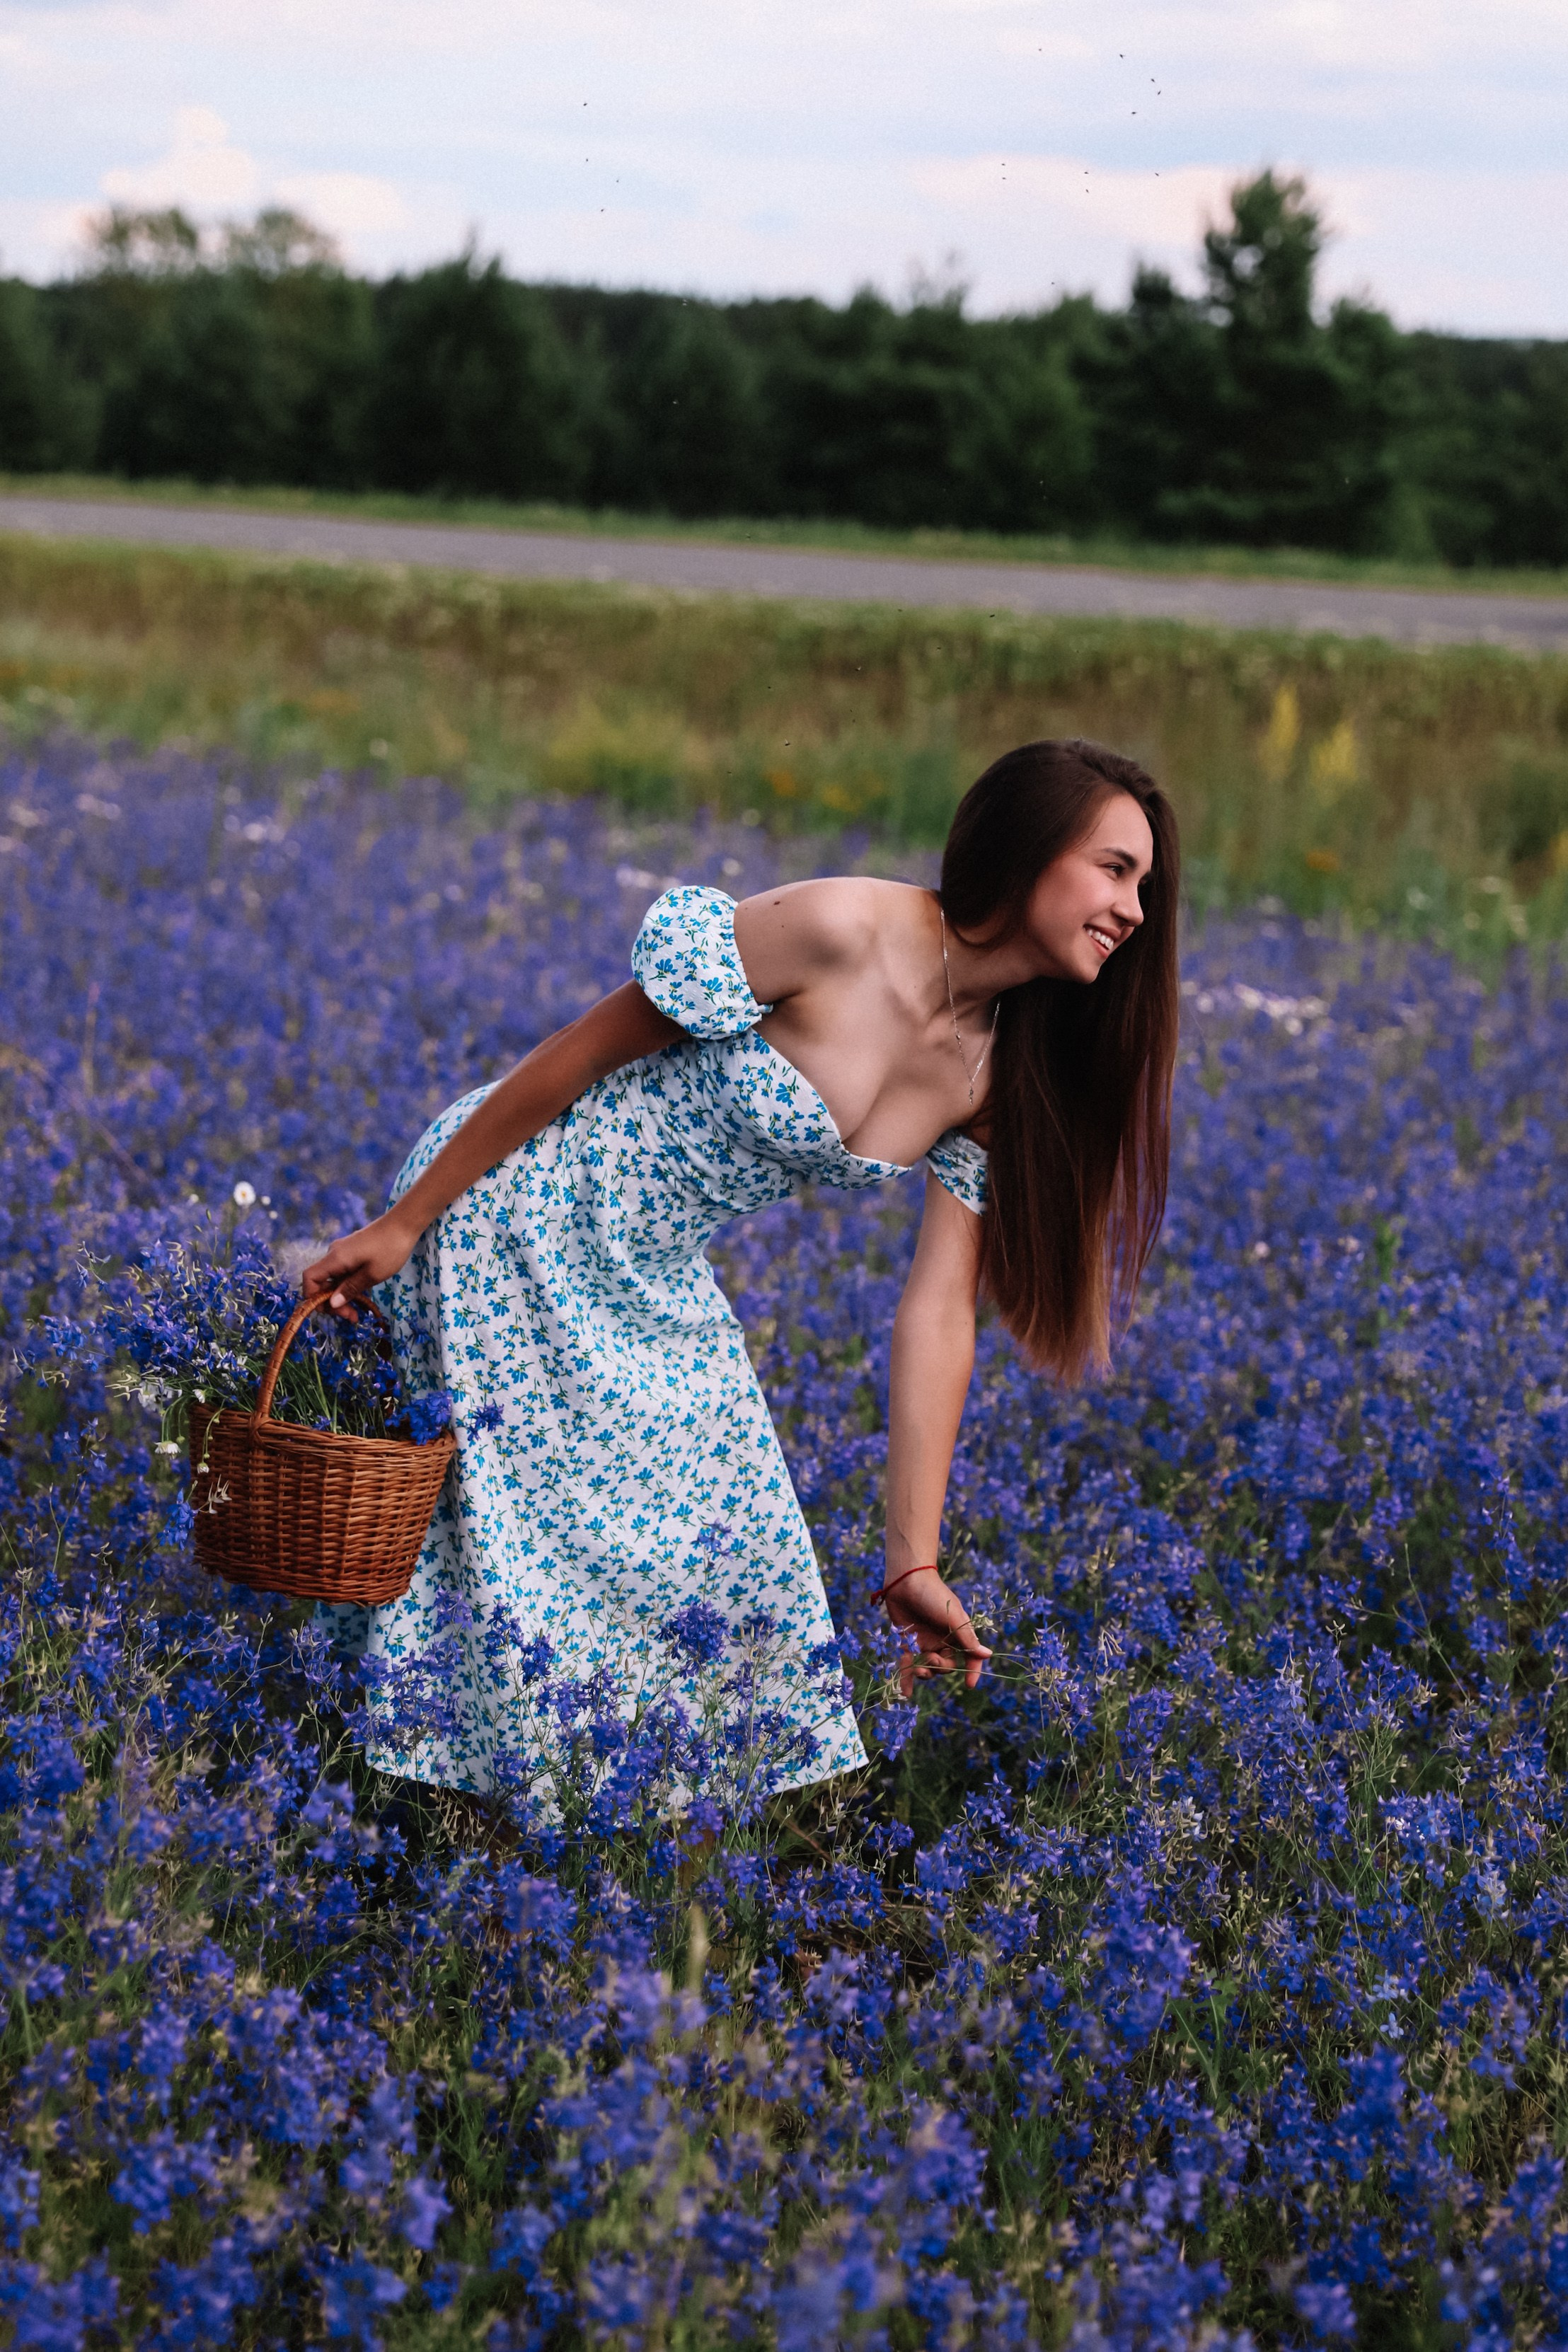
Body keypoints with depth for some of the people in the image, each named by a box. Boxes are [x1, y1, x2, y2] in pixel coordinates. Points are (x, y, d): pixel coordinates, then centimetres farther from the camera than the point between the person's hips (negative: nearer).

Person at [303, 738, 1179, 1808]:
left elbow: (938, 1316, -5)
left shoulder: (999, 1078, -5)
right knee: (530, 1522, -4)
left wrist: (914, 1561, -8)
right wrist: (403, 1222, -15)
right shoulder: (838, 931, -26)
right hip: (510, 1216, -7)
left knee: (724, 1550, 8)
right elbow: (582, 1051, -19)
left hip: (654, 1284, 7)